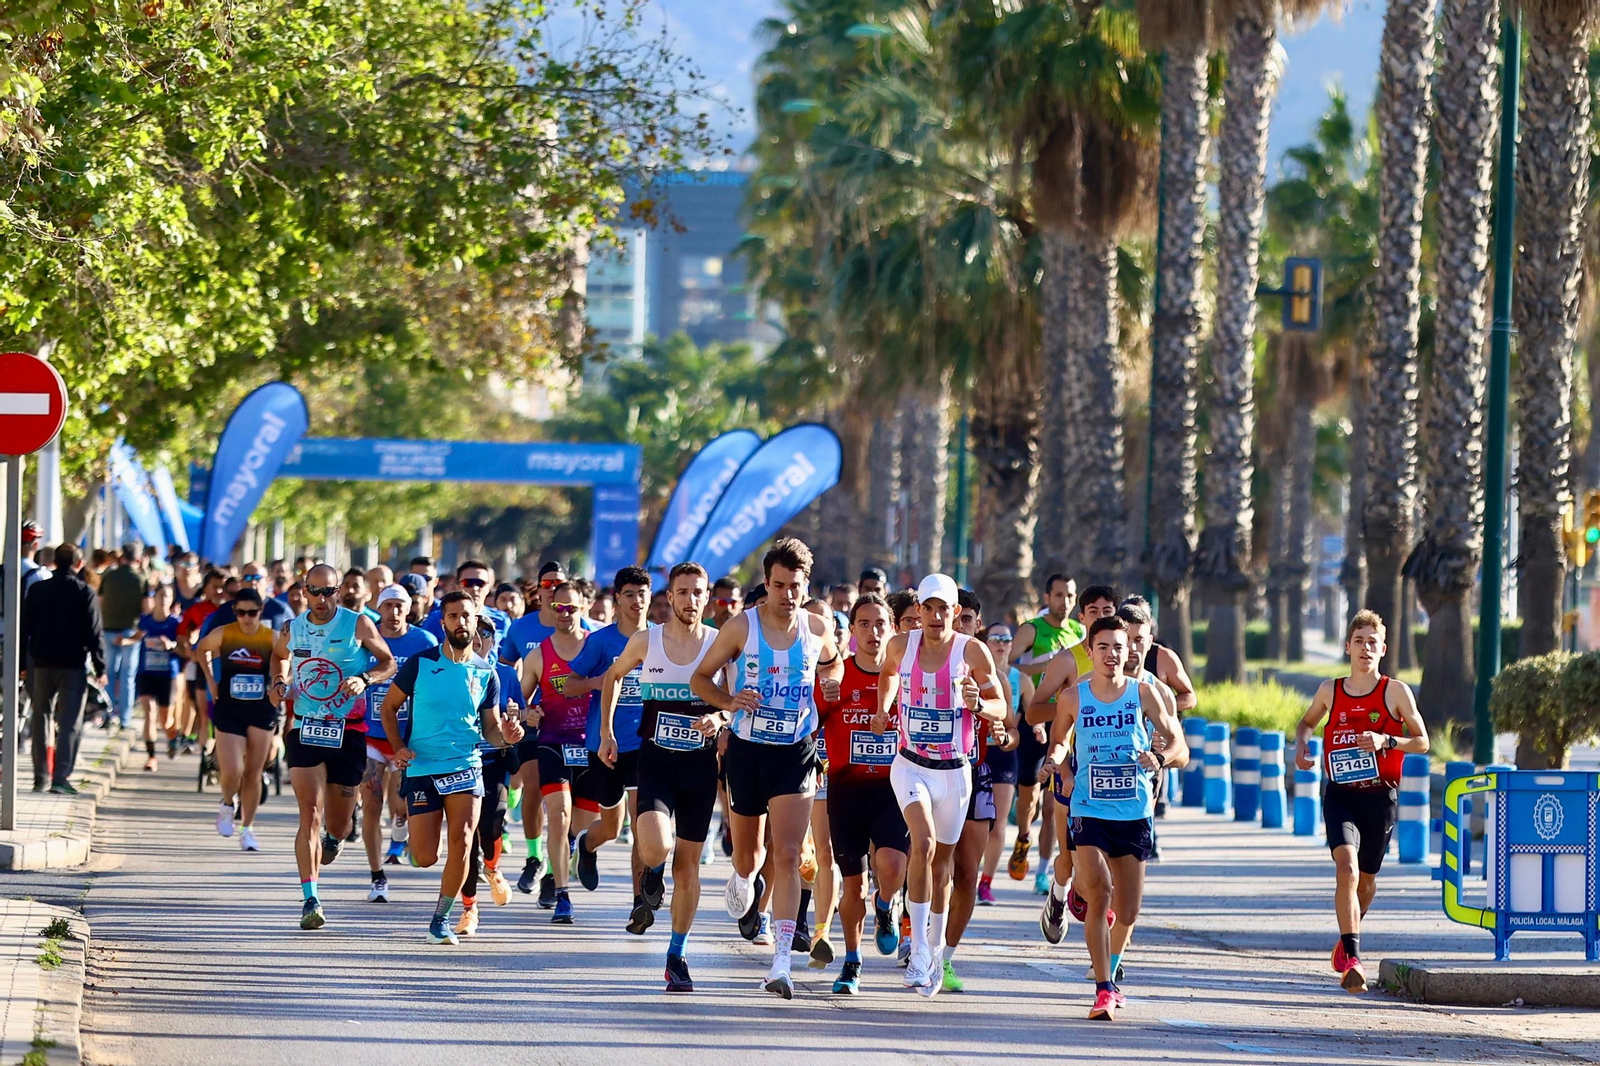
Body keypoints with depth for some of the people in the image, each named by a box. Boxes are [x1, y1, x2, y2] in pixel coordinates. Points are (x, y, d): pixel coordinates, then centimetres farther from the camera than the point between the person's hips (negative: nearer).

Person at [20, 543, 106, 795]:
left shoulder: (37, 590, 3)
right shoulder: (85, 593, -7)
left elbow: (24, 629, 5)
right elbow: (95, 633, -9)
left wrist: (22, 663, 13)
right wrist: (100, 668, -2)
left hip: (41, 663, 3)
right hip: (73, 665, -3)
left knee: (41, 720, 15)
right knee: (69, 723, -2)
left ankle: (40, 776, 17)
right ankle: (61, 777, -10)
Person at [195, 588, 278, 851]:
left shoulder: (273, 639, -4)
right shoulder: (222, 634, -3)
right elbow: (201, 649, 17)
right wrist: (210, 680, 10)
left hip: (262, 711, 1)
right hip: (229, 710, -1)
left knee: (254, 772, 5)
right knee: (232, 771, -12)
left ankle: (247, 829, 18)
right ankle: (227, 806, 21)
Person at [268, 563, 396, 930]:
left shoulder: (358, 625, -4)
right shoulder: (292, 631, 5)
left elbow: (389, 662, 4)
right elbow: (279, 655, 27)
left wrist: (364, 679, -15)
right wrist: (279, 682, 7)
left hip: (348, 731, 0)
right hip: (305, 729, 1)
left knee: (338, 823, 8)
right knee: (310, 814, -14)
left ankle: (333, 838, 47)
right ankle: (310, 899, -18)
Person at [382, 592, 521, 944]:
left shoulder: (486, 673, 4)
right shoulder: (420, 663, -2)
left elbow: (490, 729, 10)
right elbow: (388, 707, 6)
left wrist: (506, 736, -14)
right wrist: (398, 747, -8)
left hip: (465, 766, 1)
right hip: (421, 768, -1)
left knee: (460, 844, -15)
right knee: (424, 858, -4)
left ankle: (441, 919, 3)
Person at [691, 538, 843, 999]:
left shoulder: (819, 629, -1)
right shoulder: (741, 627, -7)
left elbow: (833, 665, 23)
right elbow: (700, 677, 0)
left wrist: (828, 680, 3)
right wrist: (729, 701, -18)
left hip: (795, 753, 0)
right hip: (747, 749, 0)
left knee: (787, 856, -13)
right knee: (748, 855, 14)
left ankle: (781, 962, -17)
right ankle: (744, 882, 54)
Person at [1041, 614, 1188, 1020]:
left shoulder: (1143, 694, -1)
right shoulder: (1073, 698, 0)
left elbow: (1180, 750, 1)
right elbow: (1058, 740, 18)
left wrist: (1160, 758, -21)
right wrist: (1060, 766, -4)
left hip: (1135, 814, 1)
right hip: (1089, 811, -1)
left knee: (1128, 912, 7)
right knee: (1099, 892, -20)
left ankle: (1111, 970, 36)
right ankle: (1103, 990, -17)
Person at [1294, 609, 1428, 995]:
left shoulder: (1395, 692, -1)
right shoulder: (1330, 691, 4)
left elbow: (1422, 741, 2)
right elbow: (1308, 721, 23)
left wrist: (1385, 740, -16)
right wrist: (1301, 746, 2)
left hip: (1380, 796, 0)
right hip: (1340, 793, 0)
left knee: (1366, 878, 15)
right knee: (1346, 868, -22)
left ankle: (1348, 939, 44)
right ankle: (1352, 958, -25)